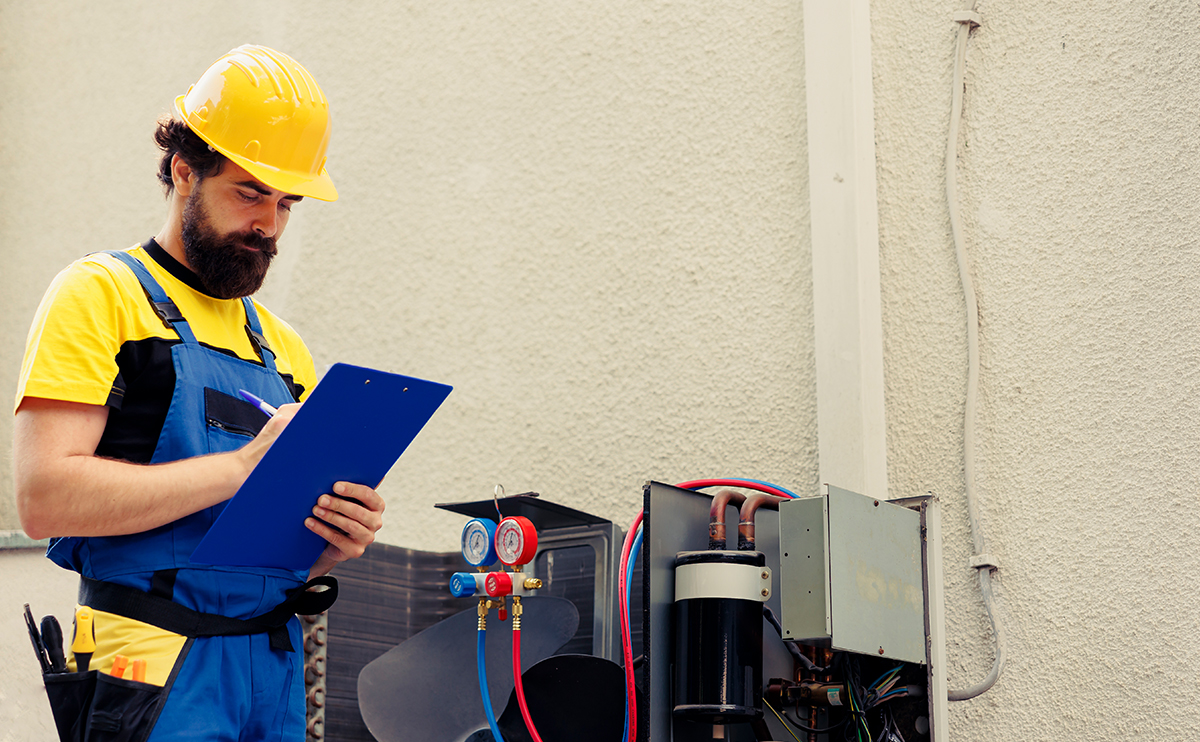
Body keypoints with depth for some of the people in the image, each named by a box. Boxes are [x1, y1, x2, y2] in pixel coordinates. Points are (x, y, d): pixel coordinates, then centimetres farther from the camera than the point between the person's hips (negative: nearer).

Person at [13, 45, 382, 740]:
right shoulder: (102, 295, -2)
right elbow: (45, 497, -15)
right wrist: (242, 465, -17)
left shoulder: (285, 348, 18)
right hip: (156, 679, -6)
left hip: (277, 678, 6)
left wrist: (336, 541, -3)